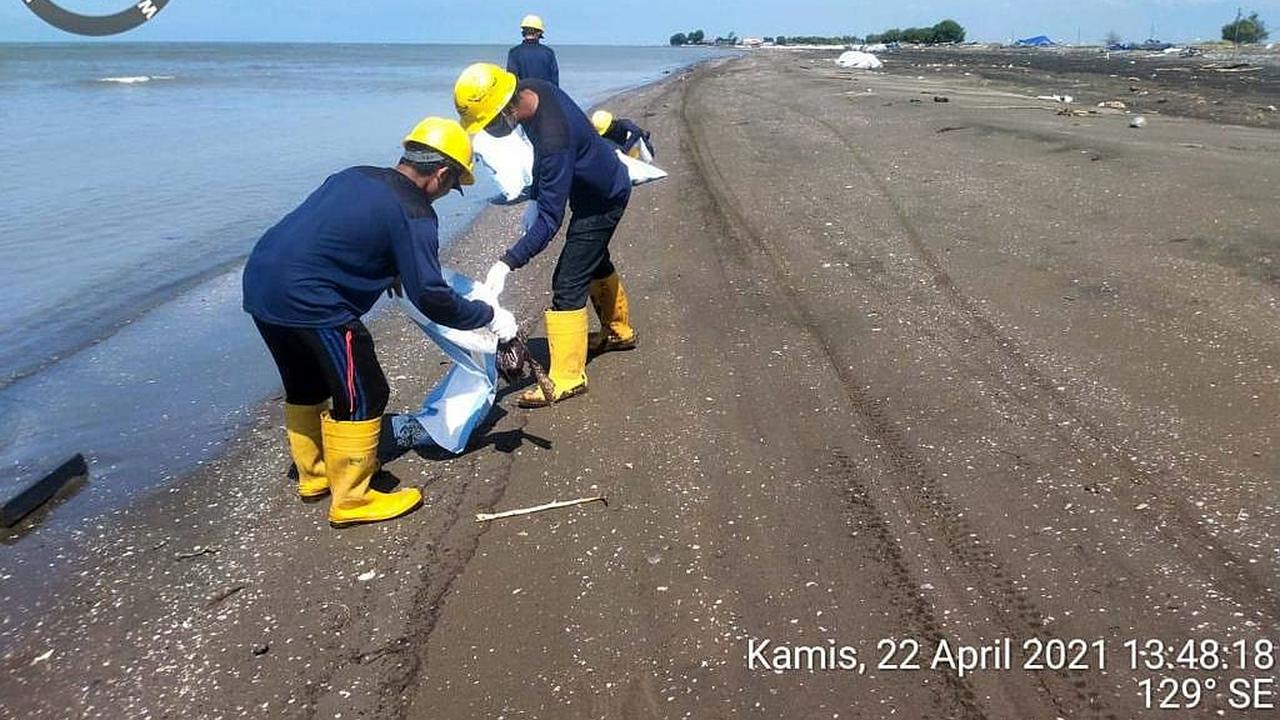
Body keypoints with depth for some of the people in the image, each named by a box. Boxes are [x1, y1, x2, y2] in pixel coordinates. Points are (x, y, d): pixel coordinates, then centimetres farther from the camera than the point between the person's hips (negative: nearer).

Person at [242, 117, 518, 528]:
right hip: (308, 301, -9)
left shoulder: (355, 177, 15)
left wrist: (389, 272, 39)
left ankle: (314, 476, 40)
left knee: (306, 385, 25)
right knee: (362, 396, 4)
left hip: (260, 282, 9)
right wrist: (489, 316, 1)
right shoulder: (413, 214, -9)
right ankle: (351, 501, 13)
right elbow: (430, 298, -12)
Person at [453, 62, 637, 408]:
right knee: (595, 262, 26)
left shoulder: (553, 140, -40)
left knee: (568, 283, -11)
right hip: (605, 183, 10)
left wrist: (507, 263, -42)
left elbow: (550, 220, -39)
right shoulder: (530, 90, -13)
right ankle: (619, 331, 48)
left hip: (601, 201, -10)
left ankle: (566, 378, -4)